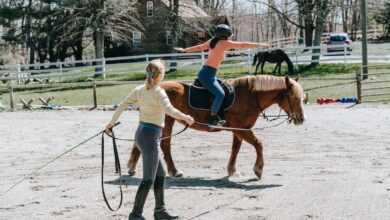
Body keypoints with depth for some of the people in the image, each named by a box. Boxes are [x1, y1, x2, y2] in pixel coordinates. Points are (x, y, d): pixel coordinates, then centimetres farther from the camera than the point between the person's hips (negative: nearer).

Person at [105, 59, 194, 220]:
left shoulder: (139, 90, 7)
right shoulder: (158, 92, -14)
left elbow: (122, 105, 9)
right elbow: (169, 110, -32)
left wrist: (111, 123, 18)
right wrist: (185, 118, -25)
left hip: (141, 133, 8)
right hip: (150, 136, -8)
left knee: (160, 174, 18)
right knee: (149, 179, -2)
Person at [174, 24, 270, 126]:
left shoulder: (212, 41, 13)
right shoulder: (224, 43, -11)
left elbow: (199, 47, 24)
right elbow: (242, 45, -9)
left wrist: (184, 50, 38)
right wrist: (259, 45, -4)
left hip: (205, 73, 10)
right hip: (207, 75, -10)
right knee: (220, 94, -19)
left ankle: (215, 114, 18)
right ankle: (212, 119, -16)